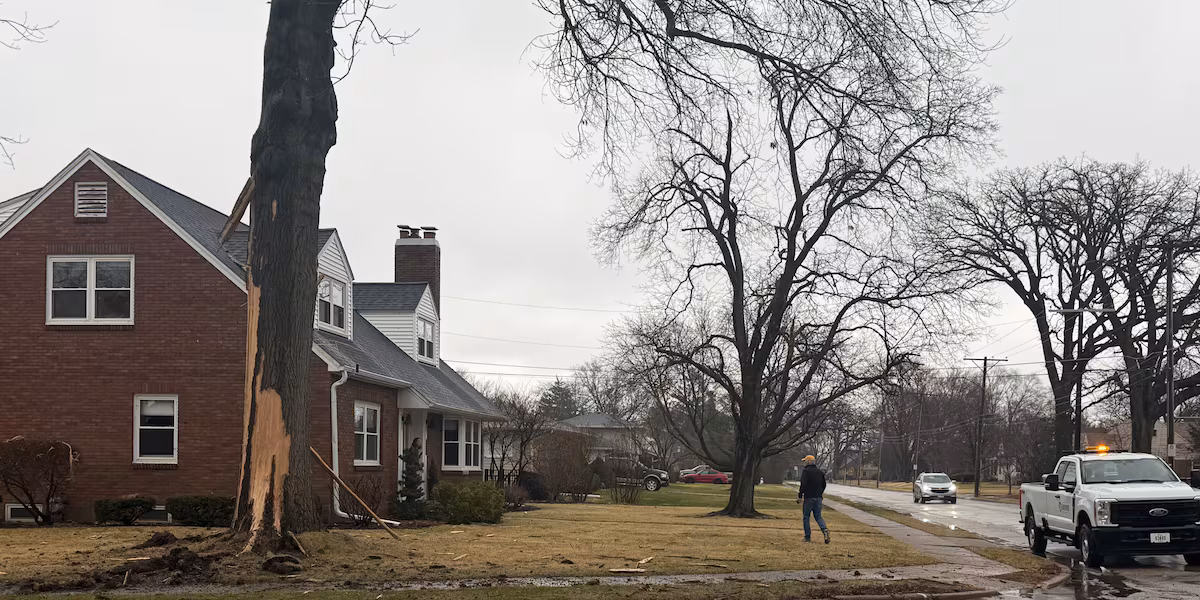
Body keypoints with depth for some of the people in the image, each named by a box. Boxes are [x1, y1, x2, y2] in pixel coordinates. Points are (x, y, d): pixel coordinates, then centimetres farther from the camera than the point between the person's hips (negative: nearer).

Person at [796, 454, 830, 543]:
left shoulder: (806, 471, -8)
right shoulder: (820, 472, 12)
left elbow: (803, 485, -16)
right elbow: (824, 485, 16)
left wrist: (800, 496, -10)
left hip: (809, 497, -5)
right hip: (818, 498, 5)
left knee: (806, 517, 6)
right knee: (818, 516, 10)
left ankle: (807, 537, 7)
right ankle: (825, 529, -16)